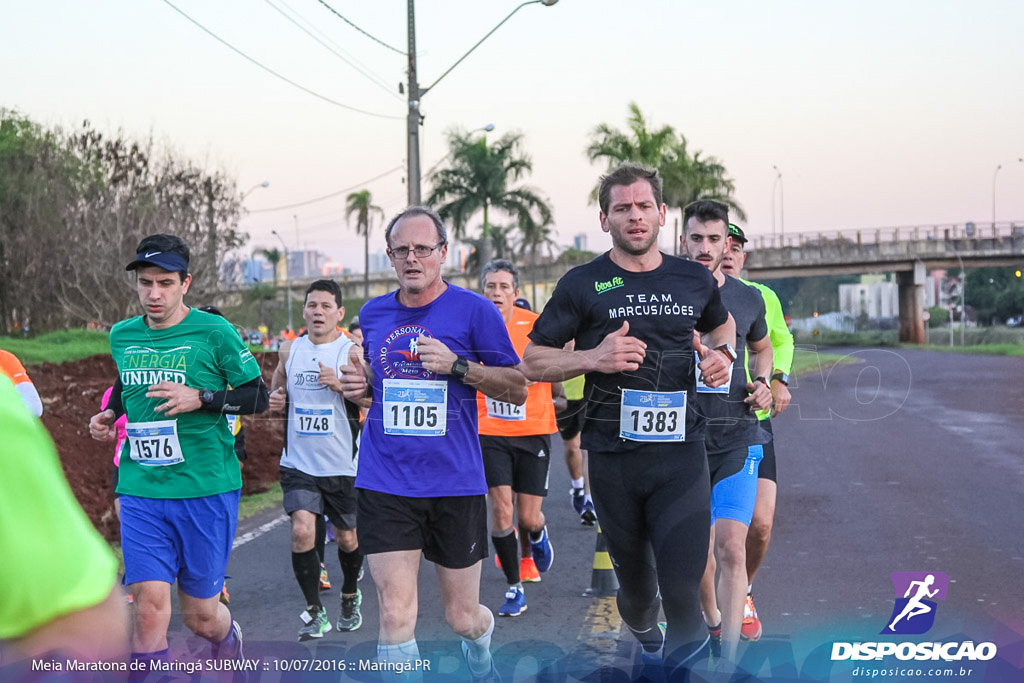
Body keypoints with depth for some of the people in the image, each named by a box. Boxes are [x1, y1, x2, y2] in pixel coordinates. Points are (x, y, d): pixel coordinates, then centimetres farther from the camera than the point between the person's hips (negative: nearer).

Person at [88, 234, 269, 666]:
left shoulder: (214, 333, -7)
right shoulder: (122, 336, 8)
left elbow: (258, 397, -3)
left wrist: (200, 398, -17)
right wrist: (110, 414, 7)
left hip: (206, 489, -3)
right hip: (141, 490, 3)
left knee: (199, 615, 9)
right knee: (149, 609, -11)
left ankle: (229, 638, 44)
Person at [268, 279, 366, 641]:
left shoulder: (352, 353, -6)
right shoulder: (289, 351, 6)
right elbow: (276, 388, 22)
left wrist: (341, 385, -23)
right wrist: (275, 400, -2)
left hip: (343, 465, -2)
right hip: (298, 462, 2)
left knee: (347, 537, 11)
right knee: (302, 531, -15)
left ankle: (350, 596, 39)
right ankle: (316, 613, -3)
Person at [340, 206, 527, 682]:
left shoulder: (474, 310, -4)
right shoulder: (373, 314, 8)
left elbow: (518, 389, -3)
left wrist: (456, 365, -17)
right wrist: (359, 383, 1)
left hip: (455, 482, -1)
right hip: (385, 483, 2)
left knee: (463, 617, 11)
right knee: (395, 615, -10)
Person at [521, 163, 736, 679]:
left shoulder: (694, 280, 8)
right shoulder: (583, 285, 0)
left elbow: (721, 323, 30)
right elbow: (532, 363, 1)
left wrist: (719, 356, 7)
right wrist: (594, 357, -15)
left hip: (681, 449, 0)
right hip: (613, 456, 0)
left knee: (681, 584, -13)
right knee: (633, 573, 15)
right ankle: (645, 635, 47)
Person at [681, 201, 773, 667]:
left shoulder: (749, 299, 6)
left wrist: (761, 383, 7)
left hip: (737, 439, 0)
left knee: (731, 550, -12)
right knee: (699, 550, 11)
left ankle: (728, 661, -11)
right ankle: (713, 622, 38)